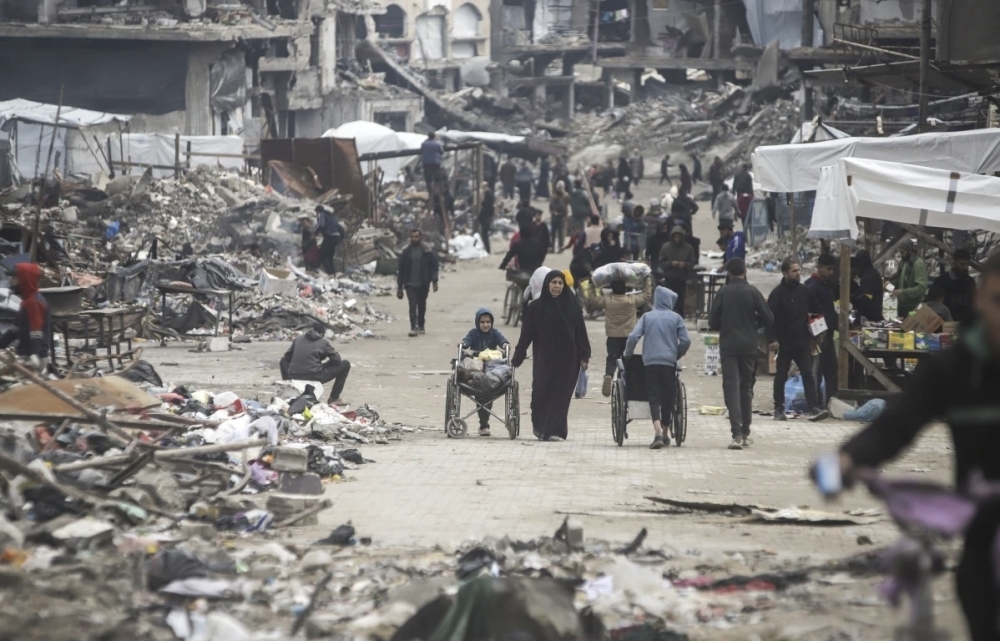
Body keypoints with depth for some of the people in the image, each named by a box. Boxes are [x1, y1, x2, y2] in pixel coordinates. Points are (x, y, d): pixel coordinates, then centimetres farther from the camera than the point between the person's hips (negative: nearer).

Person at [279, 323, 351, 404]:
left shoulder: (299, 338, 14)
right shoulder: (323, 342, 6)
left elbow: (287, 357, 18)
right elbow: (336, 360, 8)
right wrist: (324, 363, 25)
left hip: (294, 379, 4)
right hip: (315, 378, -4)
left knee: (283, 361, 39)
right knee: (345, 364, 12)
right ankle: (334, 398, 14)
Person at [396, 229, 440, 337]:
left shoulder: (427, 252, -2)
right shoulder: (405, 252, 1)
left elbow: (433, 266, -2)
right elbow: (401, 270, 6)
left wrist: (434, 281, -10)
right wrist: (399, 286, 5)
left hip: (423, 284, 1)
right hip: (410, 284, -1)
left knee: (422, 305, 12)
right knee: (412, 305, -11)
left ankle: (420, 326, 26)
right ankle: (413, 327, -15)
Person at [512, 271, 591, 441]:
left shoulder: (572, 306, 1)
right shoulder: (536, 308, 0)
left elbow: (581, 332, 2)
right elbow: (526, 335, 1)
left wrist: (584, 356, -3)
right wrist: (517, 358, -2)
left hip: (567, 358, 0)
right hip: (544, 358, 0)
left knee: (561, 394, -2)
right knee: (542, 392, -1)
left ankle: (555, 430, 4)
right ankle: (541, 427, 20)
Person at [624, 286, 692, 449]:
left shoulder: (647, 316, 7)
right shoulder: (675, 318, 5)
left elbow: (633, 337, -3)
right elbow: (686, 341, -1)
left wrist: (628, 354, 12)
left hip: (650, 362, 0)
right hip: (669, 362, 0)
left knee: (654, 398, -3)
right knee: (667, 398, 13)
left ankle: (658, 434, -21)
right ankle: (664, 434, 22)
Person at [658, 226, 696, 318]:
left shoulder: (688, 248, -1)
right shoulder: (665, 247, -2)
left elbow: (692, 263, 3)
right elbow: (661, 263, 0)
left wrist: (685, 264, -18)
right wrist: (671, 263, -18)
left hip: (682, 280, 1)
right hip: (669, 279, -1)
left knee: (680, 303, 7)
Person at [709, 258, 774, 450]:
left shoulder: (723, 293, -5)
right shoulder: (752, 292, -4)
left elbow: (713, 322, -4)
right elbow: (768, 320, -4)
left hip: (728, 346, -1)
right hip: (749, 346, 1)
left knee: (731, 387, -3)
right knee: (746, 387, 15)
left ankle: (737, 433, -17)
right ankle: (745, 433, 20)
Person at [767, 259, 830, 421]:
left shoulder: (805, 291, 7)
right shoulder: (777, 293, -8)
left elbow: (816, 311, 17)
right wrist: (772, 339, -20)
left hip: (803, 342, 4)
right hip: (784, 343, -4)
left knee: (808, 374, -4)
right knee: (781, 377, 6)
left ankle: (813, 408, -8)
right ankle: (779, 409, 15)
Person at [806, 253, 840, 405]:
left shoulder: (829, 285, 15)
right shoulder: (813, 286, -13)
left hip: (828, 333, 9)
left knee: (832, 370, 12)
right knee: (817, 370, -6)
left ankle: (831, 402, 17)